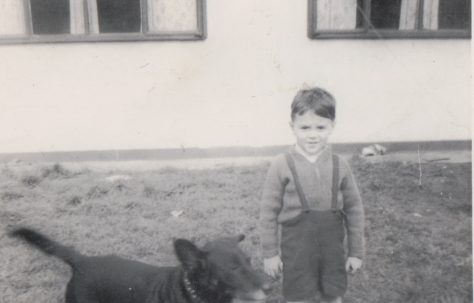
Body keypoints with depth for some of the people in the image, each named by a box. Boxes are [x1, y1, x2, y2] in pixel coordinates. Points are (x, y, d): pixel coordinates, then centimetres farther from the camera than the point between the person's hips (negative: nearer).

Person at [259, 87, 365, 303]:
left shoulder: (339, 166, -4)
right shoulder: (281, 166, -11)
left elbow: (354, 209, 3)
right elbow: (269, 212, -6)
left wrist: (356, 251, 5)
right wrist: (270, 253, -3)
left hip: (332, 246, 2)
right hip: (296, 246, -2)